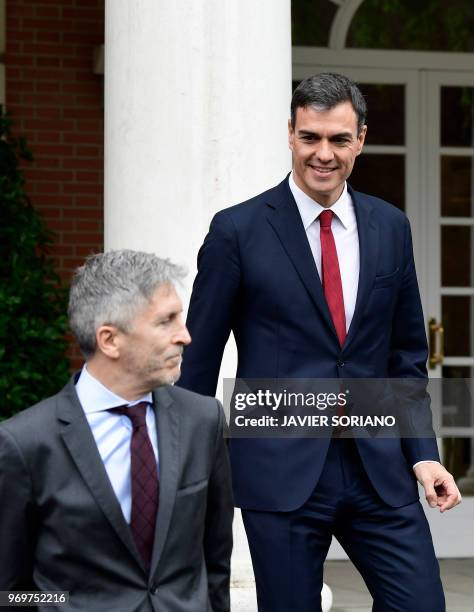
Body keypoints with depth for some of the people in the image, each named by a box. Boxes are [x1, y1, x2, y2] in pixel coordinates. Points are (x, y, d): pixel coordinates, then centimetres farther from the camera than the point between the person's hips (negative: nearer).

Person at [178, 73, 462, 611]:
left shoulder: (390, 227, 8)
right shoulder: (238, 231, -4)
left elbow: (406, 355, 14)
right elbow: (198, 361, 1)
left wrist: (422, 455, 5)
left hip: (379, 466, 4)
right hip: (281, 470, -3)